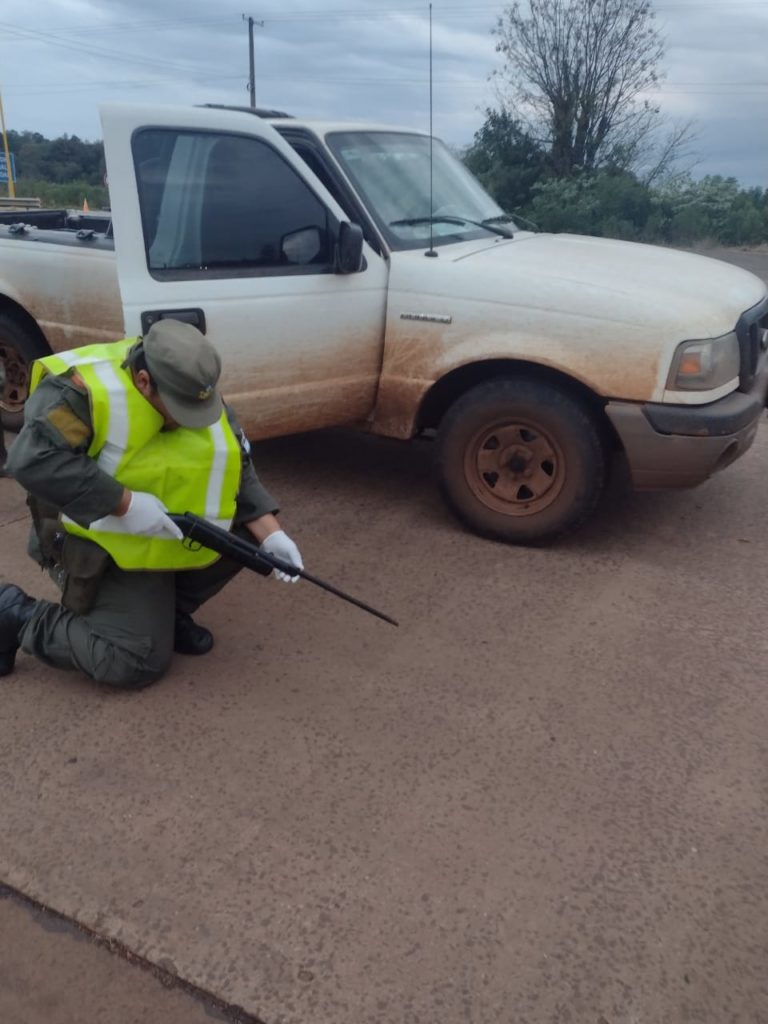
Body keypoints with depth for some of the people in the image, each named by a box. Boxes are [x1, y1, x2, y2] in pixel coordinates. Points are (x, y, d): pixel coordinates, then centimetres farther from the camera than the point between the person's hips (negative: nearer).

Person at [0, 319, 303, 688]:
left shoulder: (194, 390, -6)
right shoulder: (84, 390, -27)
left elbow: (236, 469, -5)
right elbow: (32, 460, -37)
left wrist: (271, 535, -17)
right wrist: (124, 503, -36)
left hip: (166, 533, 7)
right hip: (105, 545, -7)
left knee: (246, 528, -9)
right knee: (139, 662, -13)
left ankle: (166, 609, 9)